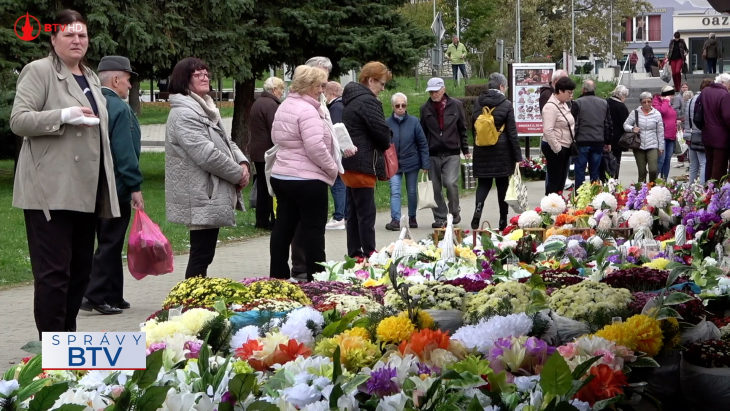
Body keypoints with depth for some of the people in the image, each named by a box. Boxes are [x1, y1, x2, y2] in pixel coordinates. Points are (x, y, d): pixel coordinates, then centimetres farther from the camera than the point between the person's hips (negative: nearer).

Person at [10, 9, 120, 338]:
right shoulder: (39, 71, -3)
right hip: (51, 192, -8)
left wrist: (108, 186, 25)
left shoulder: (91, 78, 20)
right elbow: (18, 120, -11)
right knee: (54, 272, -9)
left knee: (79, 272, 10)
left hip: (86, 192, 8)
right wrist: (64, 116, -22)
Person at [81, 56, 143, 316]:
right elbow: (124, 152, -20)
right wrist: (135, 187, -16)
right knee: (110, 244, -3)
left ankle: (113, 296, 19)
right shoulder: (119, 109, -15)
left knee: (111, 244, 15)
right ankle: (95, 296, -3)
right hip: (116, 187, -8)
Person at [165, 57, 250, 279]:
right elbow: (206, 154, -25)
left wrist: (242, 163, 0)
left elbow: (226, 143, 21)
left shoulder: (206, 109, 18)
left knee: (204, 253, 13)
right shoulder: (184, 114, -17)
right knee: (201, 254, -9)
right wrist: (238, 174, -14)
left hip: (212, 196, 11)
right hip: (200, 198, -11)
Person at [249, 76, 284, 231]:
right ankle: (275, 221, -6)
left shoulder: (257, 103, 16)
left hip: (257, 152, 10)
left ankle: (261, 220, 16)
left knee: (262, 187, 13)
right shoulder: (271, 105, -16)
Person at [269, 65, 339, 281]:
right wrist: (332, 168, -10)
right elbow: (316, 148, -23)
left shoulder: (284, 107, 13)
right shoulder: (308, 111, -18)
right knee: (313, 230, -2)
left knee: (284, 227, 12)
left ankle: (278, 277, 15)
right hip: (307, 179, -9)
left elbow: (276, 138, 23)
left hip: (281, 175, 9)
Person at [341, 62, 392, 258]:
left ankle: (354, 254, 18)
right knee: (366, 212, -5)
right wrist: (385, 146, 3)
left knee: (354, 211, 14)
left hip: (349, 164, 10)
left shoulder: (352, 99, 16)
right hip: (362, 165, -10)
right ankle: (369, 254, -3)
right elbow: (382, 131, -19)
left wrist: (383, 142, 8)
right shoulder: (368, 101, -16)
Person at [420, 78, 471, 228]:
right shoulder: (425, 108, 5)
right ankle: (440, 218, 12)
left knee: (450, 182, -15)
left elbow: (462, 129, 9)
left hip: (452, 153, -2)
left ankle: (454, 213, 6)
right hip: (433, 154, 2)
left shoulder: (456, 105, 3)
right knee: (436, 187, 2)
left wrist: (465, 150, 8)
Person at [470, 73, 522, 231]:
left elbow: (473, 126, 8)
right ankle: (503, 221, 12)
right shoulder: (506, 105, -9)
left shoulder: (478, 103, 2)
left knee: (483, 183, 7)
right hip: (502, 151, -2)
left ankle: (478, 209, -20)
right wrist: (518, 157, -5)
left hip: (482, 151, 2)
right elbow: (512, 132, -8)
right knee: (502, 184, 8)